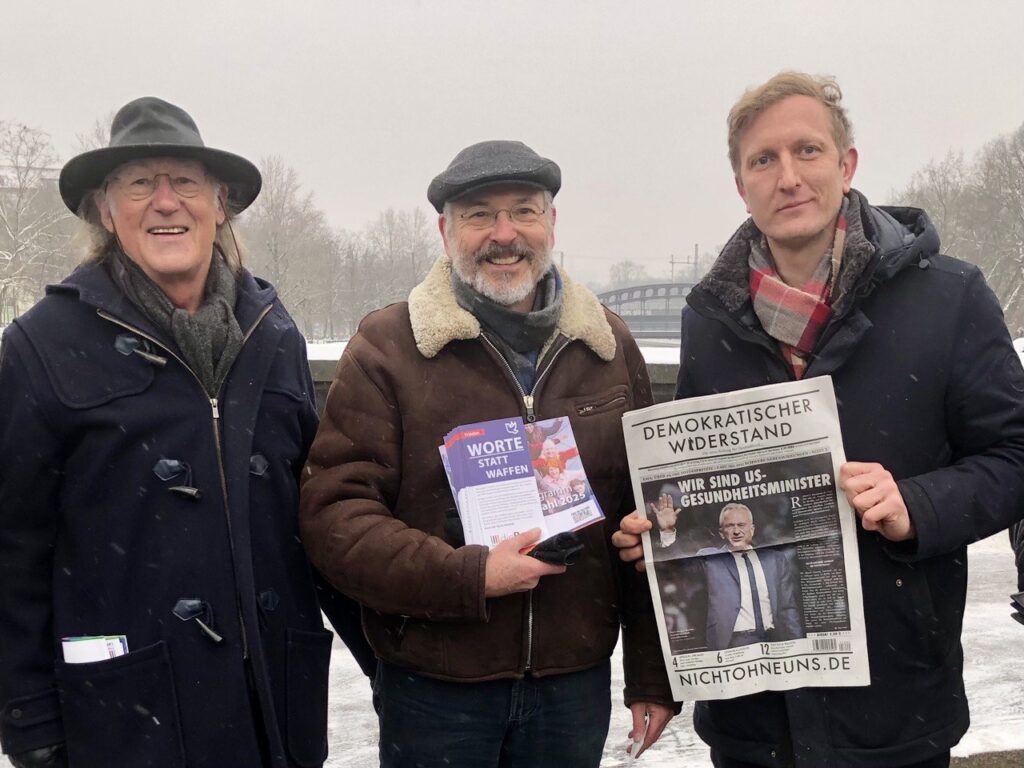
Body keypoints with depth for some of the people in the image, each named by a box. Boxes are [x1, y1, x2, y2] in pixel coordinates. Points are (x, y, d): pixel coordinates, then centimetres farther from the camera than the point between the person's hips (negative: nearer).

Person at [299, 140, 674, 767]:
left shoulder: (609, 345, 5)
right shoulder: (388, 346, -6)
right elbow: (332, 510, -11)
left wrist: (654, 674, 8)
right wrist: (469, 577, -21)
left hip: (577, 684, 3)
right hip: (432, 689, -2)